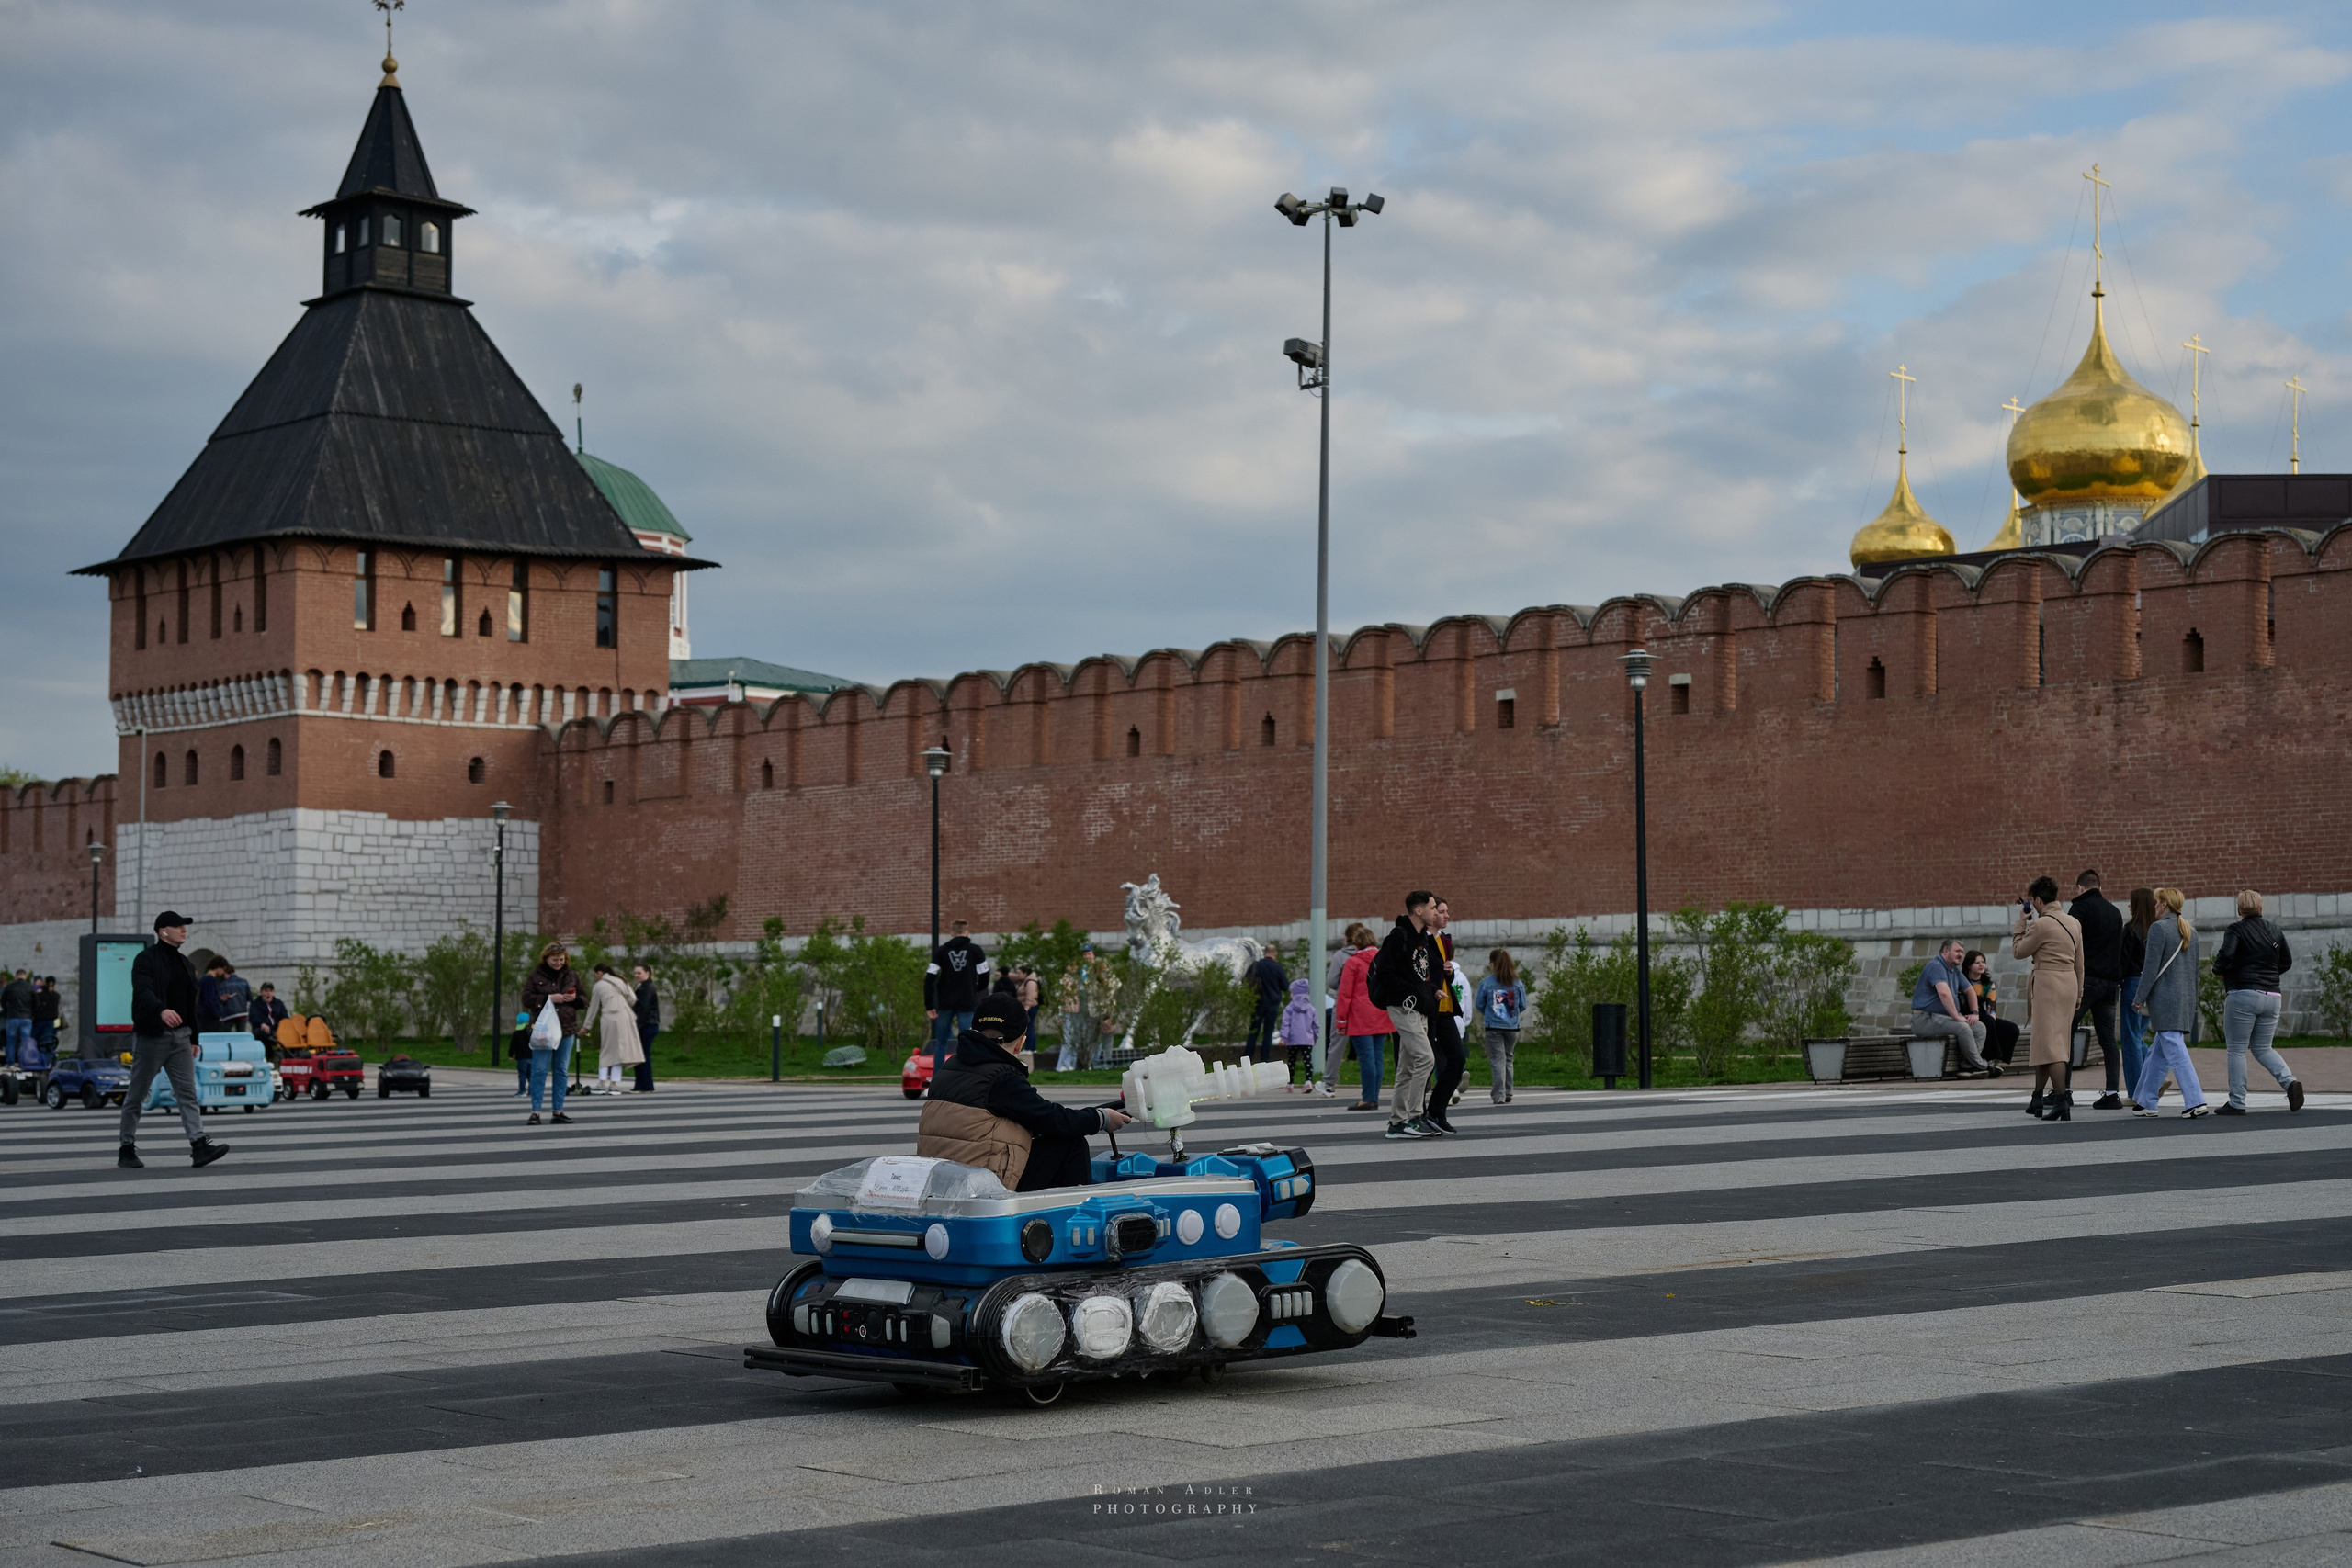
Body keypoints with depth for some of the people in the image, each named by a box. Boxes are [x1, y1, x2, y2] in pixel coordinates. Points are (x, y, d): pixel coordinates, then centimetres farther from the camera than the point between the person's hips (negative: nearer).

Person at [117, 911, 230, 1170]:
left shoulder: (184, 963, 16)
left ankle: (199, 1147, -12)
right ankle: (127, 1150, 12)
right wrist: (162, 1010, -43)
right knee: (136, 1096, 3)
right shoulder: (146, 959, -8)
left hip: (180, 1036, 7)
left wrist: (193, 1037, 18)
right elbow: (142, 992, -25)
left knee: (187, 1092, -4)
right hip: (151, 1037, -7)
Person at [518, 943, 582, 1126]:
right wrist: (549, 998, -16)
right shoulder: (536, 976, 0)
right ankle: (535, 1112, -5)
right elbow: (527, 999, -5)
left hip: (567, 1029, 4)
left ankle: (558, 1112, 12)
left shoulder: (571, 976, 10)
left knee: (562, 1071, 7)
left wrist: (574, 999, -8)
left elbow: (583, 1000, 15)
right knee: (539, 1070, -6)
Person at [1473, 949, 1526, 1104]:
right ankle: (1507, 1093, 20)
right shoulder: (1517, 983, 1)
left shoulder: (1485, 983, -6)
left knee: (1497, 1059, -2)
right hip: (1513, 1027, 3)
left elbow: (1479, 1005, 3)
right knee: (1508, 1059, 17)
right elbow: (1523, 1006, 6)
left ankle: (1499, 1094, -13)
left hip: (1493, 1027, -3)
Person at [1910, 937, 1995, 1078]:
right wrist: (1956, 1017, -29)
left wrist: (1974, 1012, 9)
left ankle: (1968, 1066, -17)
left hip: (1944, 1016, 10)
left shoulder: (1955, 970, 18)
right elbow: (1944, 993, -29)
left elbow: (1969, 991, 26)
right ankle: (1981, 1066, -18)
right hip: (1925, 1018, -10)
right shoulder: (1936, 966, -15)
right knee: (1962, 1027, -29)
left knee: (1979, 1027, -6)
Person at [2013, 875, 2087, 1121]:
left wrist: (2021, 923, 7)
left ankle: (2062, 1102, -16)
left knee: (2050, 1043, -8)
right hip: (2069, 982, 8)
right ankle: (2038, 1098, 22)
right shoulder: (2073, 923, 11)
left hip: (2048, 983, -8)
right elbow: (2079, 962, 17)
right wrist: (2078, 993, 24)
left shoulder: (2041, 924, -13)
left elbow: (2018, 951, -2)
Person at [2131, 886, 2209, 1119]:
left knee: (2175, 1051, -9)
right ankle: (2145, 1102, 19)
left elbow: (2151, 967, -13)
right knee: (2158, 1052, 15)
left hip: (2164, 997, -8)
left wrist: (2140, 999, -7)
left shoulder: (2159, 928, -10)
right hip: (2187, 997, 8)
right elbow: (2194, 967, 17)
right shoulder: (2190, 930, 13)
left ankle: (2196, 1102, -17)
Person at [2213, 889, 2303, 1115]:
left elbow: (2226, 955, -21)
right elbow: (2287, 962, 15)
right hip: (2271, 996, 5)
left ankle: (2237, 1103, 3)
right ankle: (2290, 1082, -8)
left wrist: (2218, 970, -1)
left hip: (2243, 995, -5)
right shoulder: (2275, 931, 10)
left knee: (2237, 1050, 3)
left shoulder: (2236, 931, -6)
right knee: (2262, 1049, 15)